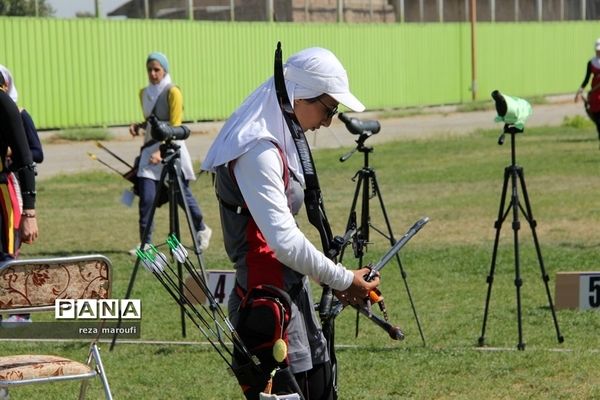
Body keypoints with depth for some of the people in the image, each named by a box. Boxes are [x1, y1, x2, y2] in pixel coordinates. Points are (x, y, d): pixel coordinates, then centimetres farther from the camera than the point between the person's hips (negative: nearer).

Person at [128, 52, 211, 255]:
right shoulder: (144, 93, 11)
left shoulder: (172, 92, -9)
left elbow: (175, 128, -15)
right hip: (150, 149, 5)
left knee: (181, 194, 5)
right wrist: (138, 126, 2)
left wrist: (161, 152, -25)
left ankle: (202, 230, 28)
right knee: (147, 197, -7)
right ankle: (145, 243, -3)